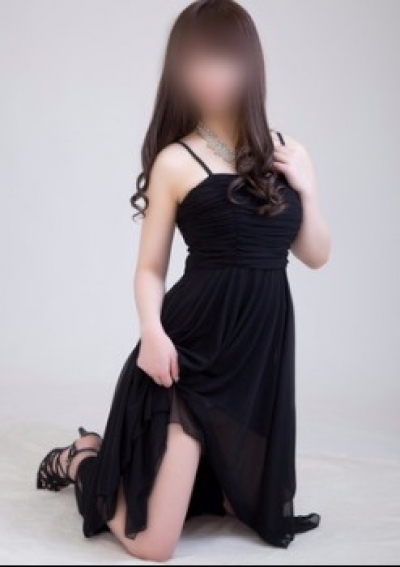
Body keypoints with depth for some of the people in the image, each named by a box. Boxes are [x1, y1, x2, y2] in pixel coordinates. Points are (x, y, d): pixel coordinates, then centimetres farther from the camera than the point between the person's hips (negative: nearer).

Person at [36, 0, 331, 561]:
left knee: (263, 515, 20)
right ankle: (83, 458, 26)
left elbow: (316, 255, 10)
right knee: (152, 544, -6)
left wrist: (307, 187, -6)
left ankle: (122, 455, 37)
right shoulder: (177, 161, -6)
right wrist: (152, 331, -21)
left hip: (262, 348, 6)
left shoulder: (286, 153, 7)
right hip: (192, 349, -5)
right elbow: (150, 268, -3)